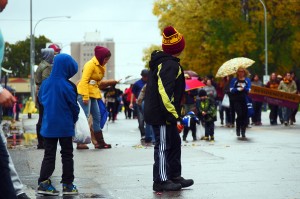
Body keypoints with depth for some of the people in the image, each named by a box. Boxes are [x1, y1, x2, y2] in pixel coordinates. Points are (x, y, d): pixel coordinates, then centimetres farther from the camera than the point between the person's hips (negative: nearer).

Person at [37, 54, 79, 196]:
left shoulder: (45, 83, -1)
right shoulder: (68, 86, -16)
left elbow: (41, 100, 13)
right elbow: (74, 106, -8)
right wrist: (74, 120, 10)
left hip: (48, 126, 4)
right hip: (65, 127, -4)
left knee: (49, 155, 10)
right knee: (67, 155, 8)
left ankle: (43, 183, 1)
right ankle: (68, 185, 10)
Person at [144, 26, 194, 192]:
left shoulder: (160, 61, 15)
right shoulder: (170, 65, -17)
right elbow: (164, 91, -26)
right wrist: (173, 114, -23)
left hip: (155, 112, 10)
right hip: (162, 114, -10)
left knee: (174, 142, 17)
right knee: (163, 146, -4)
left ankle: (174, 176, 24)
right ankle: (161, 181, 2)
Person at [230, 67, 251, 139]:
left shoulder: (247, 80, 10)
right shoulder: (234, 80, 7)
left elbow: (248, 90, -1)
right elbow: (231, 90, -2)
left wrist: (243, 88, -20)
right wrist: (238, 89, -17)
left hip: (245, 100, 1)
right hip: (237, 100, -1)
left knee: (245, 116, -2)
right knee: (239, 114, -14)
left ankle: (243, 133, 7)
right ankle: (238, 129, 8)